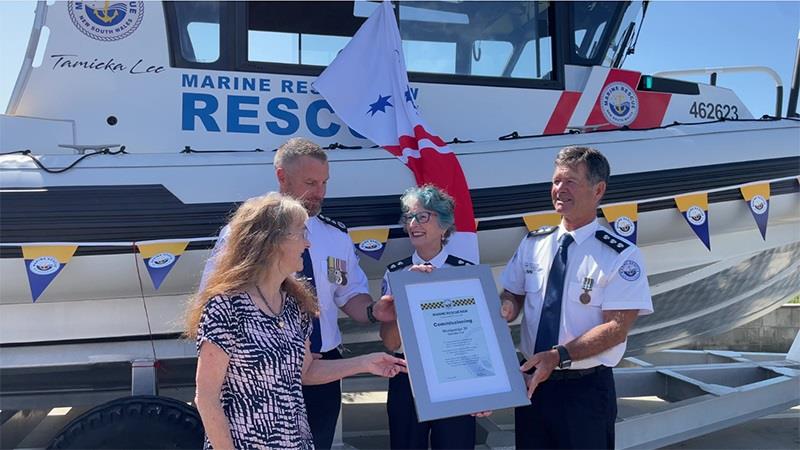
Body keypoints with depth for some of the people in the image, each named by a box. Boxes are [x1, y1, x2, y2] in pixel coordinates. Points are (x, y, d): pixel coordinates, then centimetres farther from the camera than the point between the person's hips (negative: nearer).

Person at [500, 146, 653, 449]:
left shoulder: (620, 255, -11)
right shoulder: (533, 243, 4)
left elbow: (616, 328, -16)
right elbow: (512, 296, 10)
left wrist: (559, 356, -25)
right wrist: (505, 309, -14)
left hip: (586, 390, -4)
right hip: (532, 381, 5)